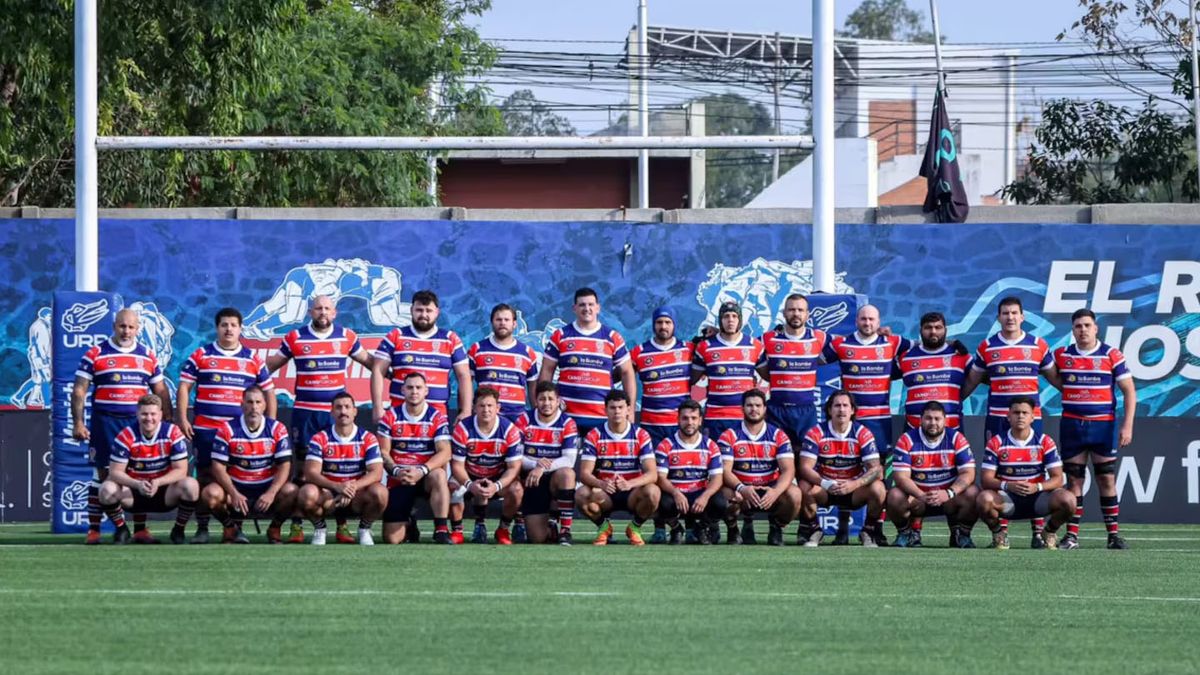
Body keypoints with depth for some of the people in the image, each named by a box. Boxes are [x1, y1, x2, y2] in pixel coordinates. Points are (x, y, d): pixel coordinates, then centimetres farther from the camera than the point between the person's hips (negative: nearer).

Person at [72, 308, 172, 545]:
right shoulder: (95, 355, 0)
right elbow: (79, 391, -1)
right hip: (105, 423, -3)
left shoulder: (148, 356, 10)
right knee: (101, 474, -2)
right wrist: (78, 423, -9)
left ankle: (140, 528, 9)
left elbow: (160, 392, 15)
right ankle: (93, 529, 2)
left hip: (139, 423, 3)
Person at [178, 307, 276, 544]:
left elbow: (268, 393, 16)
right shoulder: (200, 356, 6)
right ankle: (202, 528, 4)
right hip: (205, 429, -1)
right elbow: (184, 387, 5)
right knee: (205, 477, -1)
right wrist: (182, 420, -4)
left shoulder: (253, 360, 11)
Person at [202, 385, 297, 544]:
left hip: (267, 490, 0)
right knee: (210, 494, -29)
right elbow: (218, 467, -9)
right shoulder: (227, 430, -6)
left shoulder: (277, 429, -4)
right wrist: (234, 494, -24)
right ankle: (231, 528, 2)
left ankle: (274, 529, 1)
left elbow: (284, 466, -8)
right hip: (236, 488, 0)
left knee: (291, 492, -30)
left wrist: (271, 493, -24)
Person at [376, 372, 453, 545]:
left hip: (426, 478, -1)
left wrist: (422, 471, -29)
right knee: (392, 539, -10)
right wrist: (396, 471, -22)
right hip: (398, 481, 1)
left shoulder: (437, 418, -3)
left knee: (438, 475, -39)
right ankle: (408, 523, 28)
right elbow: (383, 452, -2)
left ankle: (441, 531, -33)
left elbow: (445, 452, -13)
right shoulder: (390, 417, 1)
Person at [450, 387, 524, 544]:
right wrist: (470, 485, -33)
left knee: (516, 489, -31)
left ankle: (504, 529, -5)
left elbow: (514, 467, -14)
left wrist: (496, 486, -33)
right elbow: (457, 464, -13)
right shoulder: (463, 428, -15)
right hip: (472, 478, 1)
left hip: (499, 478, -1)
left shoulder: (510, 430, -15)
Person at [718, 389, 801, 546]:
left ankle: (776, 530, 2)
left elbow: (788, 470, -10)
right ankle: (733, 531, -2)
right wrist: (741, 489, -32)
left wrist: (775, 492, -31)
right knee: (728, 495, -36)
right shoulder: (729, 436, -2)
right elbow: (725, 470, -11)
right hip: (742, 490, -1)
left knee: (794, 495, -29)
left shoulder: (778, 436, 0)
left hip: (770, 490, 1)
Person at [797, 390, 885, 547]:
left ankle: (868, 532, -4)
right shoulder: (816, 433, -9)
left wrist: (854, 484, -34)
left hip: (854, 489, 0)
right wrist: (825, 484, -35)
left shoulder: (863, 434, -9)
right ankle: (812, 530, -5)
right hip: (824, 492, 0)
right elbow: (805, 467, -16)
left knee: (877, 489, -28)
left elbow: (875, 469, -15)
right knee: (805, 487, -31)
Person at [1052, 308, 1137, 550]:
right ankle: (1072, 535, 4)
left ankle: (1114, 534, 3)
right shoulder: (1062, 356, 6)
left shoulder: (1111, 355, -1)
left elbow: (1129, 392, 0)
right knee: (1074, 480, 2)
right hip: (1071, 426, 2)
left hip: (1103, 425, -2)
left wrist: (1127, 425, -7)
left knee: (1107, 479, -1)